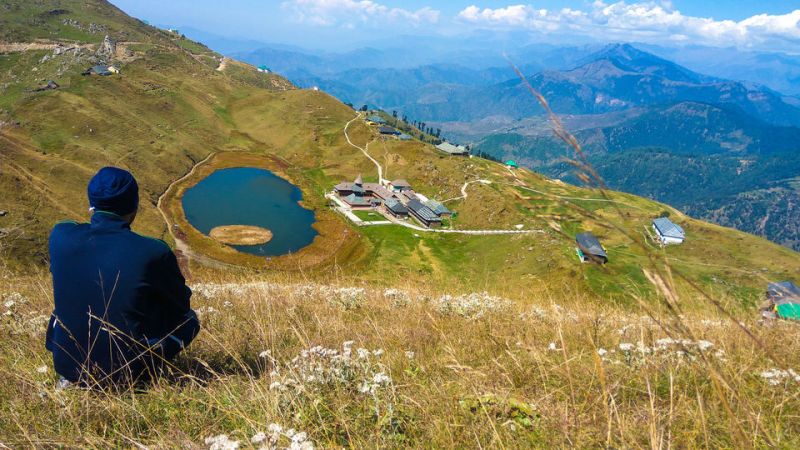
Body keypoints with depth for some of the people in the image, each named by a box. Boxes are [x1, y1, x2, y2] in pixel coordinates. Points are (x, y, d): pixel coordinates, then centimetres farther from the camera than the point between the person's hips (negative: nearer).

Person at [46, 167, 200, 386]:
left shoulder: (60, 235, -9)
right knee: (188, 318, 21)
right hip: (128, 370, -2)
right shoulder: (154, 252, -20)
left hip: (66, 365, 2)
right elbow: (181, 302, -3)